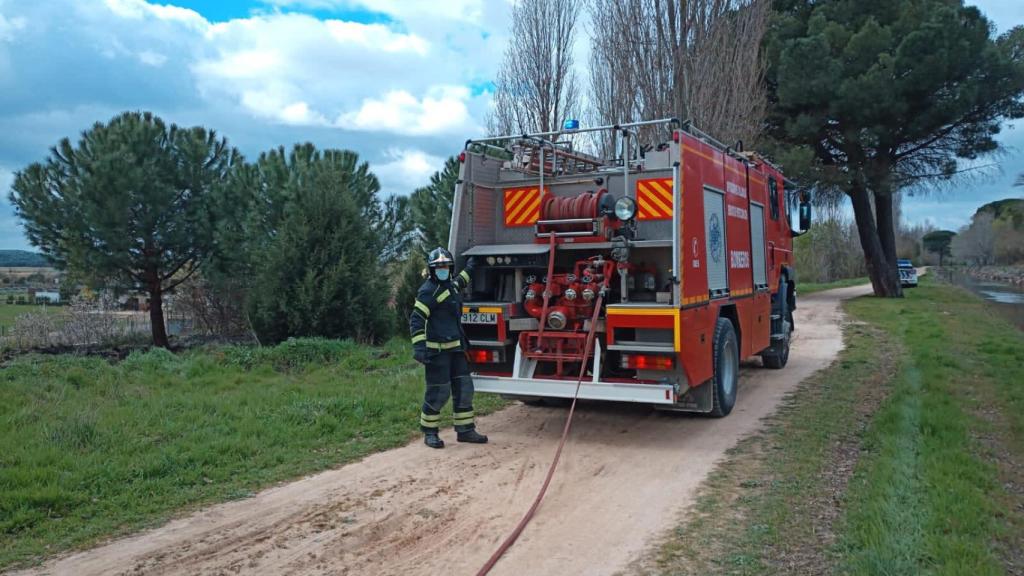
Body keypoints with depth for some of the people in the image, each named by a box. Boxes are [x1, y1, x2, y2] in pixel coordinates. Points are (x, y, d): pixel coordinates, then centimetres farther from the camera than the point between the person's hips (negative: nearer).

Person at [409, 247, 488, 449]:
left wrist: (468, 270, 48)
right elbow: (416, 320, -18)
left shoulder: (450, 285, 14)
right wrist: (419, 345, -26)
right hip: (437, 350, -9)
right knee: (438, 392, -4)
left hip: (455, 348, 9)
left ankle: (465, 430, 17)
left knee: (463, 388, 9)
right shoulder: (429, 290, -13)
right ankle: (429, 433, 10)